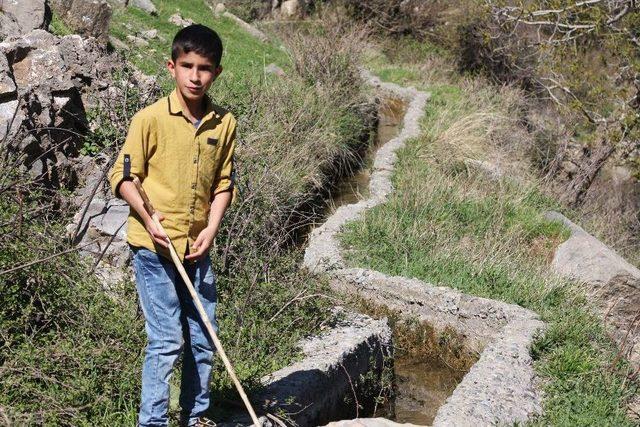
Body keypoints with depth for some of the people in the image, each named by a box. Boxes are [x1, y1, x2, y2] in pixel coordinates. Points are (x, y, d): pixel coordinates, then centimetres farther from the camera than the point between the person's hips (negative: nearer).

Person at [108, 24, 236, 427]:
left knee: (204, 339, 12)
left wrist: (211, 229, -4)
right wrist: (149, 221, -17)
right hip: (155, 247, -5)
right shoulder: (151, 118, -9)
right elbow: (123, 177, -5)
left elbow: (223, 183, 9)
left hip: (198, 249, 5)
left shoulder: (224, 123, 3)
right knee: (166, 340, -3)